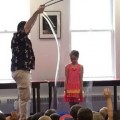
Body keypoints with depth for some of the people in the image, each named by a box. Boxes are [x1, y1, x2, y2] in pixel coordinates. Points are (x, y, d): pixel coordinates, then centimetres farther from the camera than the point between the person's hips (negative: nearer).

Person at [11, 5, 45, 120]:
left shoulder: (24, 38, 16)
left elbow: (30, 25, 22)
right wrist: (36, 12, -23)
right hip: (20, 71, -10)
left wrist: (38, 13, 17)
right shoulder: (17, 37, -9)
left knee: (24, 97, 13)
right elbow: (27, 26, -19)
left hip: (24, 70, 10)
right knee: (24, 97, -9)